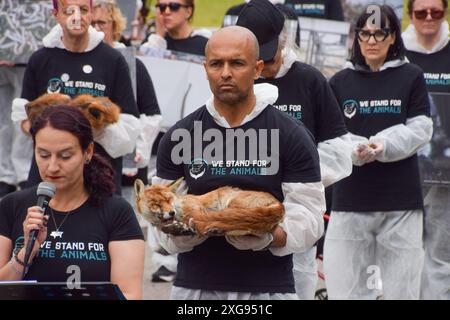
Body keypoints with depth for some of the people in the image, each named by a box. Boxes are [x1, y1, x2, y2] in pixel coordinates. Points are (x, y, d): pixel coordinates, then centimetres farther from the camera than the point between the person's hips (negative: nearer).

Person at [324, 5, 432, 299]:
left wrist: (381, 146, -16)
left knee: (400, 286, 1)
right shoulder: (340, 82, 9)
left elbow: (421, 129, -1)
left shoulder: (411, 77, 6)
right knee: (346, 288, 0)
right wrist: (356, 149, -18)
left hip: (401, 198, -1)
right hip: (350, 198, 1)